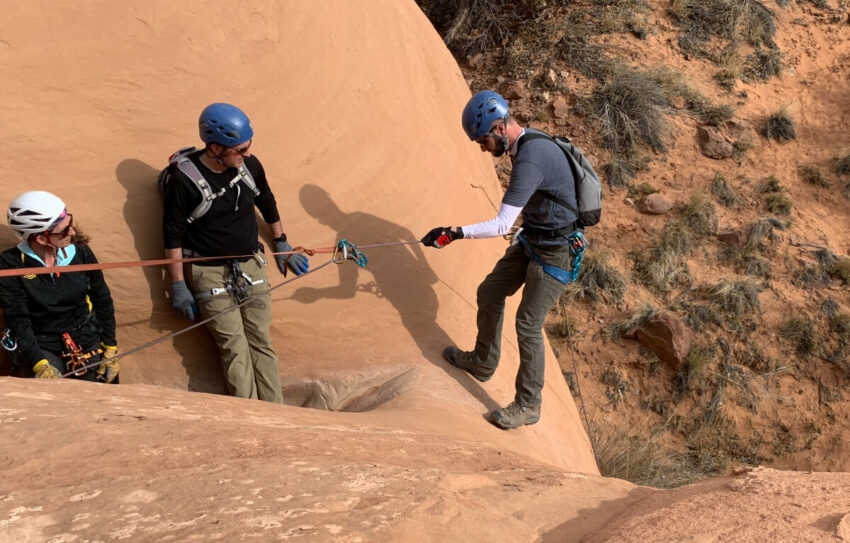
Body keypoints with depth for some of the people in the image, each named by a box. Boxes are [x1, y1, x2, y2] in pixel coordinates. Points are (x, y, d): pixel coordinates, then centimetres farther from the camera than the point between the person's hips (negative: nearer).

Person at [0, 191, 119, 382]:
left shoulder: (81, 252, -7)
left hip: (88, 338, 2)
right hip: (43, 346, -2)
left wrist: (110, 349, 1)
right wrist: (40, 364, -23)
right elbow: (18, 320, -13)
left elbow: (103, 301, 3)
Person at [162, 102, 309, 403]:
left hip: (251, 265, 4)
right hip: (209, 273, -4)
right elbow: (172, 236, -6)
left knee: (261, 342, 1)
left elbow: (268, 204, 17)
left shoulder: (250, 165, -3)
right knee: (234, 346, -9)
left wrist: (282, 245, 23)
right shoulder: (184, 179, -15)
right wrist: (178, 286, -5)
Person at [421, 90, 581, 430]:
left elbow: (502, 225, -32)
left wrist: (456, 233, -32)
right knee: (489, 293, 16)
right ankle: (482, 363, 37)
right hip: (532, 241, 10)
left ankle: (528, 406, 15)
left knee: (528, 325, -2)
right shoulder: (527, 143, 1)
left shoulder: (530, 160, -30)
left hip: (554, 253, -10)